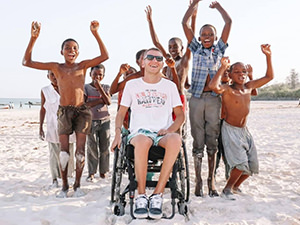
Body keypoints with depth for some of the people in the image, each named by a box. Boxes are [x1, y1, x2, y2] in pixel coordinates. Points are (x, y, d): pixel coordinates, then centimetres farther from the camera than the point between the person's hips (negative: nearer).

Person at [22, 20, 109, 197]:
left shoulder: (83, 66, 4)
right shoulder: (56, 67, 4)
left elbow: (105, 56, -6)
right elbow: (27, 62, 0)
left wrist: (95, 34, -13)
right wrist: (34, 38, -9)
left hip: (82, 111, 0)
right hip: (64, 111, 0)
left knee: (80, 151, 1)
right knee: (64, 151, -1)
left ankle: (77, 184, 16)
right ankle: (64, 186, 15)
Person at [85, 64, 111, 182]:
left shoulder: (105, 87, 7)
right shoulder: (86, 87, 1)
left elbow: (108, 102, -8)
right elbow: (84, 104, -10)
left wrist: (99, 87, -13)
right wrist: (101, 100, -12)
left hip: (105, 120, 2)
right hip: (91, 120, -2)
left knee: (104, 147, 4)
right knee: (92, 147, -2)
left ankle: (103, 171, 14)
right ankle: (91, 173, 3)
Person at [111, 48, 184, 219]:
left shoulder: (170, 86, 17)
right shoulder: (132, 85, 17)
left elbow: (180, 115, 15)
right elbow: (121, 113, 18)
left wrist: (169, 129, -6)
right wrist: (118, 133, -1)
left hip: (163, 134, 1)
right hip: (139, 132, -1)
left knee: (176, 139, -38)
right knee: (143, 141, -40)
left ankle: (157, 194, -30)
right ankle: (141, 196, -26)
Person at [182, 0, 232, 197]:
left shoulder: (219, 50, 14)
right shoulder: (196, 49, 13)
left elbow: (229, 22, 13)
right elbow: (185, 23, 10)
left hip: (214, 99, 1)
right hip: (197, 98, 0)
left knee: (212, 141, 3)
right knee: (198, 141, 2)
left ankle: (211, 180, 9)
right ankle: (198, 181, 7)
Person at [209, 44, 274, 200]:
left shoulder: (249, 87, 4)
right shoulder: (227, 89, -16)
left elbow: (269, 77, 14)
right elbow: (213, 86, -39)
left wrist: (268, 56, 5)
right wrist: (223, 67, -33)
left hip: (244, 131, 7)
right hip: (230, 130, -7)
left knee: (252, 165, 7)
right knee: (241, 163, -20)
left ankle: (235, 186, 30)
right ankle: (227, 189, 2)